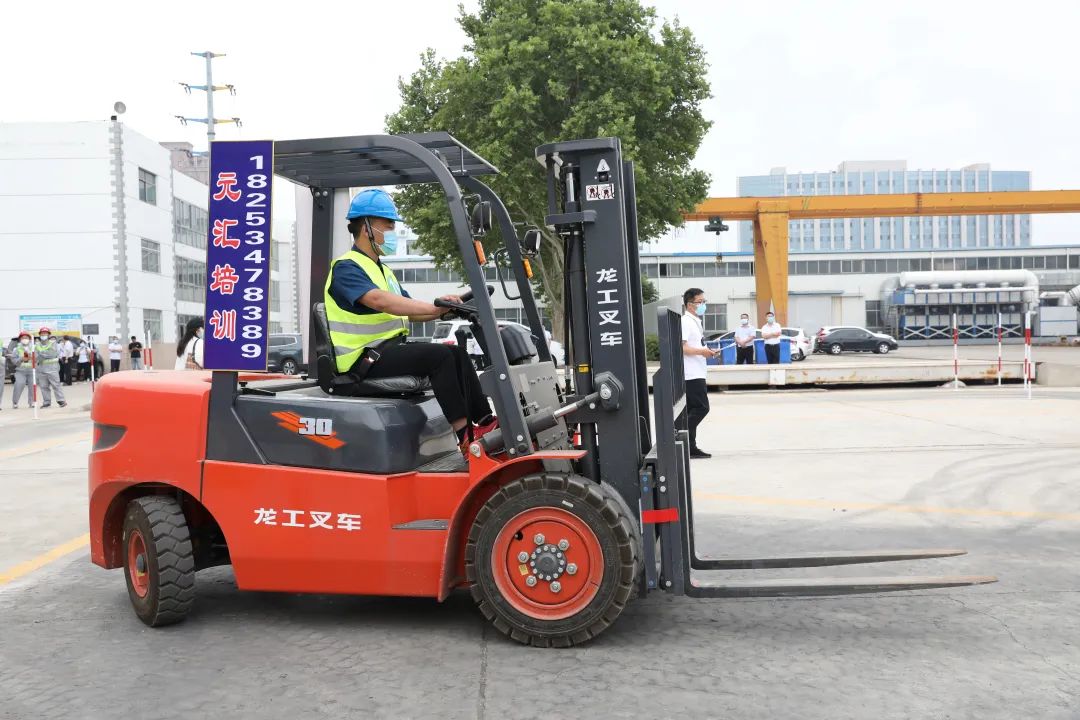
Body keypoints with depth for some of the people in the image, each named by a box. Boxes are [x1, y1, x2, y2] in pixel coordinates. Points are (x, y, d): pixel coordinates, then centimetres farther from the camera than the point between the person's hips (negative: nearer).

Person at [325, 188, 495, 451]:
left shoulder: (382, 270, 22)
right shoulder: (346, 268, -9)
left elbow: (410, 310, 16)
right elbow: (380, 301, -27)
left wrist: (443, 307, -5)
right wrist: (435, 307, -31)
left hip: (390, 348, 9)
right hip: (364, 359, -9)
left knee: (456, 353, -3)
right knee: (439, 356, -24)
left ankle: (484, 422, -7)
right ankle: (466, 437, -25)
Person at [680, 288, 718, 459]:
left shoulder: (696, 322, 20)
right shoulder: (686, 322, -12)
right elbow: (682, 347, -20)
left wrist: (707, 352, 13)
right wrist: (701, 351, -20)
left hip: (696, 373, 10)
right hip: (691, 374, -10)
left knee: (692, 410, 9)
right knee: (701, 408, -12)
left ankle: (690, 446, 12)